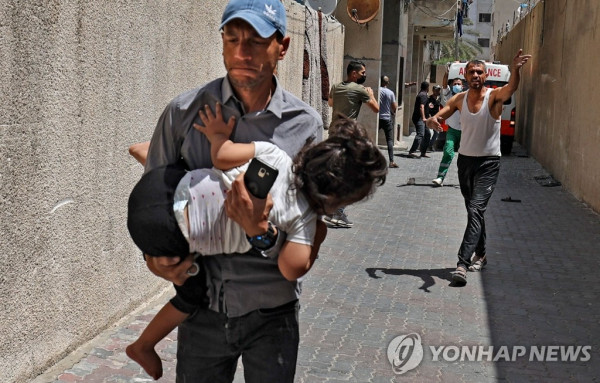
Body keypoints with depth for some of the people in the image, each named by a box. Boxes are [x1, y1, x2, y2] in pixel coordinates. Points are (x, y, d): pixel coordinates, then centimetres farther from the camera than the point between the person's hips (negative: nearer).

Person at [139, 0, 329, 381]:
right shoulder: (184, 112, -5)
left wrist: (262, 232, -26)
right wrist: (155, 253, -9)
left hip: (272, 311, 0)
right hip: (202, 305, 1)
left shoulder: (306, 125, -7)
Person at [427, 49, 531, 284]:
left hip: (488, 162, -5)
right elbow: (438, 117, -2)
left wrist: (515, 69, -53)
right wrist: (432, 121, -28)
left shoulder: (494, 96, -10)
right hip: (465, 159, 5)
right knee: (473, 211, 17)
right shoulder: (459, 99, 2)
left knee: (476, 210, -17)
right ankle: (480, 255, 32)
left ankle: (463, 263, -22)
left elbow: (512, 87, -30)